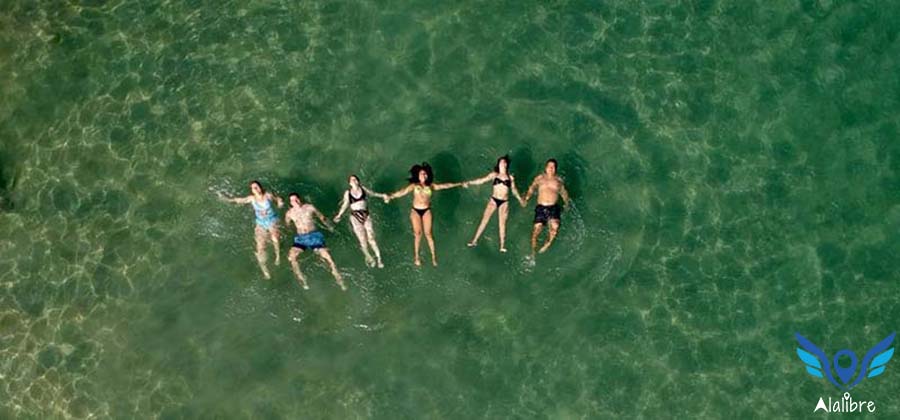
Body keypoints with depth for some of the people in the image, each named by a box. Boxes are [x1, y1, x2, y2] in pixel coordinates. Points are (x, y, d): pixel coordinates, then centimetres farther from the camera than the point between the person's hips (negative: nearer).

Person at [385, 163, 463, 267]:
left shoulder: (431, 186, 3)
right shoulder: (414, 186, -3)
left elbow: (445, 186, 7)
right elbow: (403, 192, -17)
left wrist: (459, 184, 9)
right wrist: (391, 196, -32)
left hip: (426, 211, 1)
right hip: (416, 211, -1)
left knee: (428, 233, 2)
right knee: (417, 234, 2)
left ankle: (433, 256, 15)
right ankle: (417, 257, 16)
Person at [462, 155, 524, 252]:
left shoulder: (510, 177, 7)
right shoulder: (494, 175, 2)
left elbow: (514, 189, 20)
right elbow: (482, 180, -6)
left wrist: (520, 199, 25)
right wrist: (469, 182, -16)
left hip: (504, 202, 1)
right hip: (493, 200, -1)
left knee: (502, 223, -2)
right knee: (484, 220, -3)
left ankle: (502, 245, 4)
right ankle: (474, 240, 3)